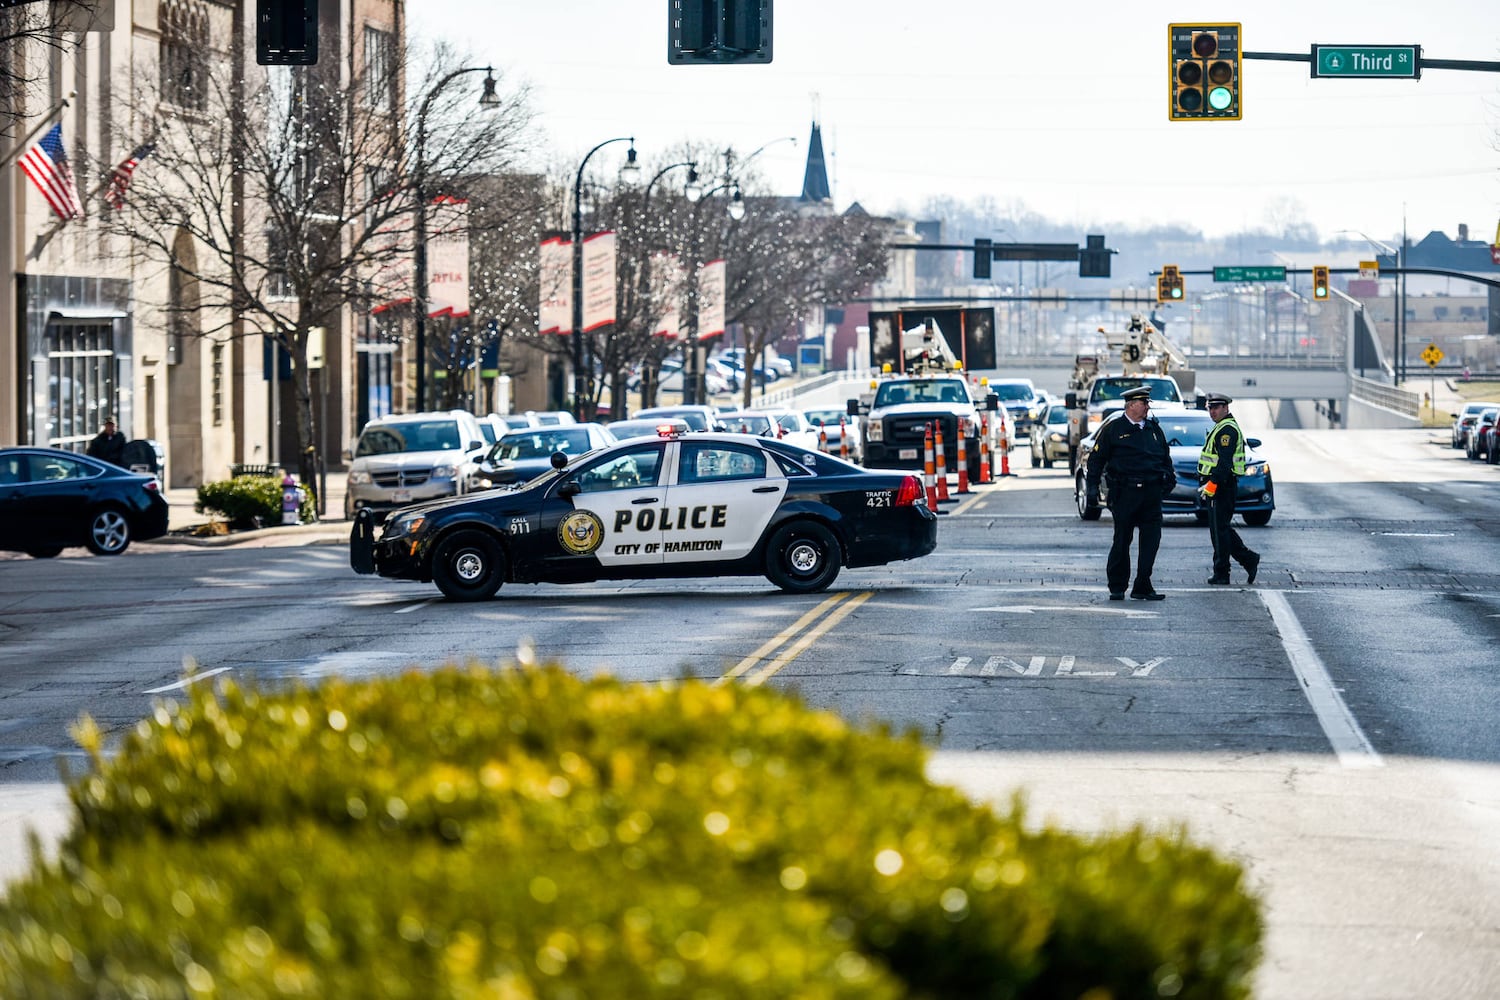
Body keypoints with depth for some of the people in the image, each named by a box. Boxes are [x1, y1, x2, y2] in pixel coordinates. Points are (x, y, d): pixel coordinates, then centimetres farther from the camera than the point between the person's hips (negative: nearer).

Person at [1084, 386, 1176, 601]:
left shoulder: (1153, 429, 16)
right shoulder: (1113, 429, 1)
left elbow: (1165, 457, 26)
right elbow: (1097, 460, 2)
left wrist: (1168, 477, 11)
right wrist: (1092, 487, -4)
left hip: (1152, 492, 5)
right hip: (1125, 492, -5)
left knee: (1151, 539, -1)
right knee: (1122, 541, 1)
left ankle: (1143, 587, 6)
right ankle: (1117, 588, 11)